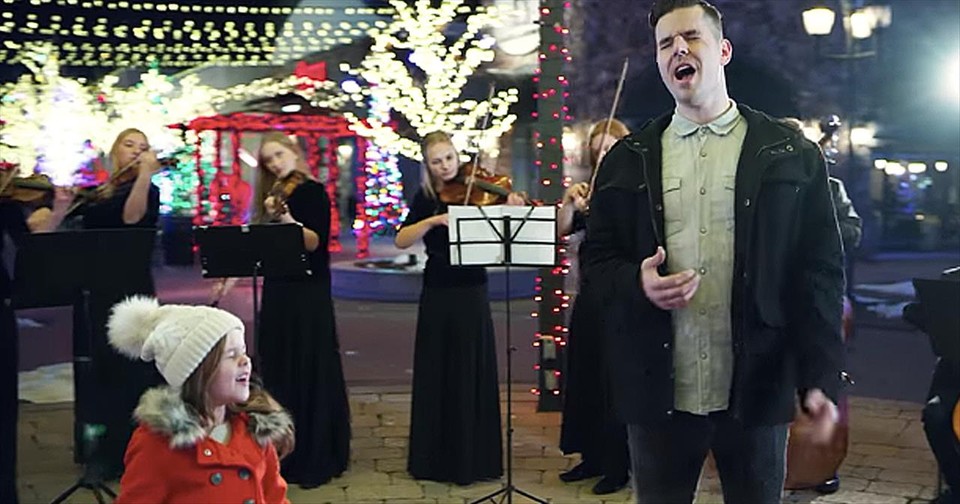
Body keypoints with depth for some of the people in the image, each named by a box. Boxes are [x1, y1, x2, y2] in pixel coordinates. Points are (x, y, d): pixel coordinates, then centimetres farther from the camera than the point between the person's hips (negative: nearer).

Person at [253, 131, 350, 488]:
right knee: (277, 374, 12)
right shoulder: (274, 195, 14)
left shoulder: (313, 192, -6)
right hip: (276, 293, 7)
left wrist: (289, 221, -32)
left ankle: (315, 460, 2)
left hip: (309, 296, -7)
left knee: (309, 374, -4)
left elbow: (315, 243, -18)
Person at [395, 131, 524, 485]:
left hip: (472, 293, -2)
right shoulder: (426, 197, 4)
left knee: (471, 374, 2)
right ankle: (434, 458, 20)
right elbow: (401, 241, -8)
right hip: (437, 295, 2)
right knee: (435, 374, 8)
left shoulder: (475, 190, -1)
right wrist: (433, 220, -21)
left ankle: (472, 459, 12)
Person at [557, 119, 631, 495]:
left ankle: (617, 466, 8)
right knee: (583, 376, 11)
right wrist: (569, 202, -15)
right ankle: (591, 456, 24)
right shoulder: (592, 192, 11)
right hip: (589, 295, 6)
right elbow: (562, 229, 3)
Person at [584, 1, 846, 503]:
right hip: (657, 393, 2)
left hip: (756, 391, -1)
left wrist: (820, 379, -11)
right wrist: (637, 281, -14)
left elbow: (818, 272, -2)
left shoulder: (791, 155, 1)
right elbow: (598, 257, 9)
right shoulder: (627, 160, 7)